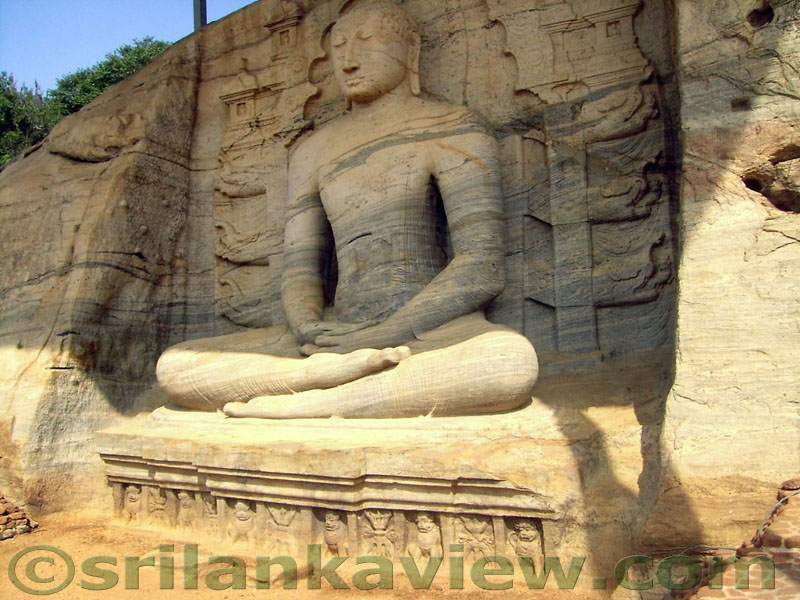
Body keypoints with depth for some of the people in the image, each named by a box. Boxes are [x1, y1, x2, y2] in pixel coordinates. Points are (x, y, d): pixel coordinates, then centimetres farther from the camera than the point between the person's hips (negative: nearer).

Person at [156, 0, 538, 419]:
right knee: (173, 366, -11)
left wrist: (387, 332, -18)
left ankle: (298, 405, -31)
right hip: (338, 333, 4)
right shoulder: (311, 153, 19)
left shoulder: (451, 129, 5)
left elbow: (483, 268, -6)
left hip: (426, 332, -3)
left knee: (512, 359, -39)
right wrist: (310, 328, -9)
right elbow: (299, 267, 15)